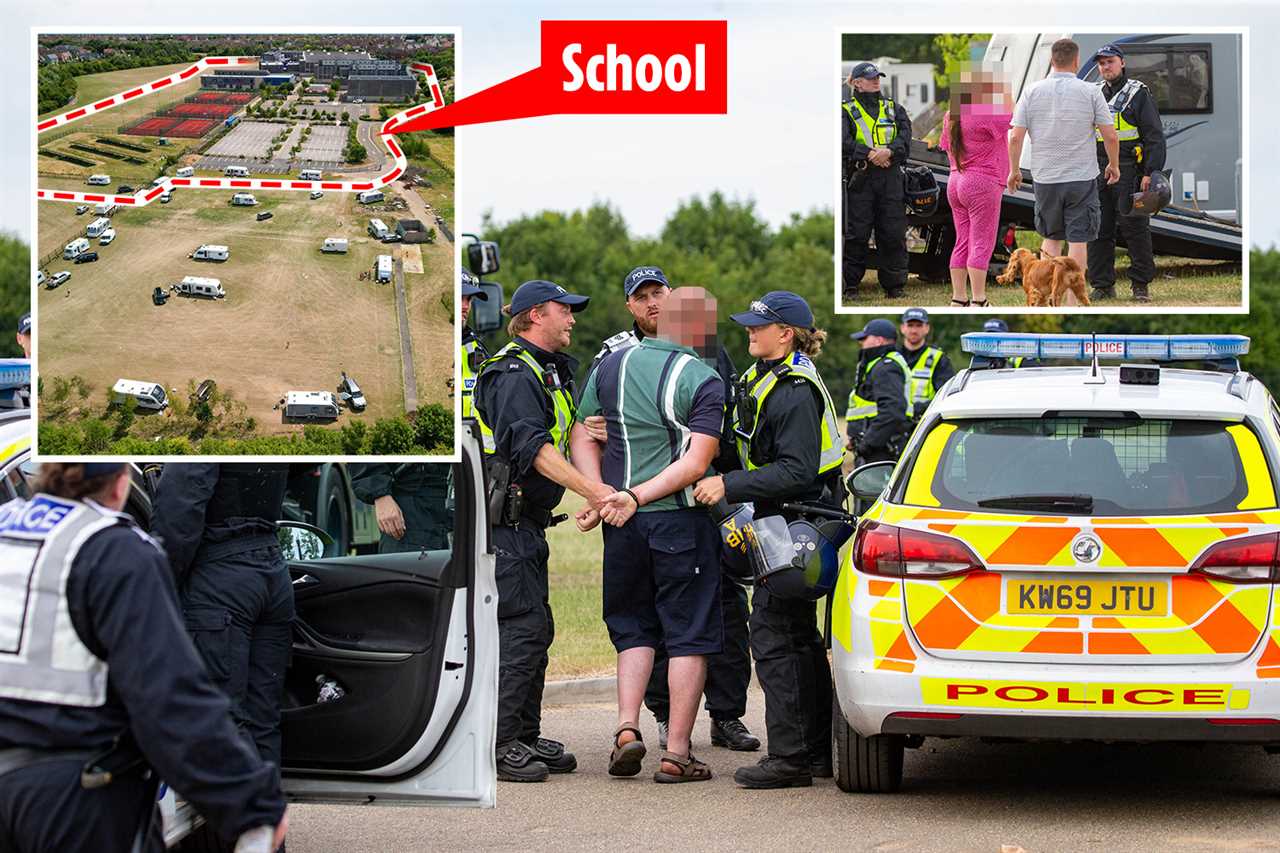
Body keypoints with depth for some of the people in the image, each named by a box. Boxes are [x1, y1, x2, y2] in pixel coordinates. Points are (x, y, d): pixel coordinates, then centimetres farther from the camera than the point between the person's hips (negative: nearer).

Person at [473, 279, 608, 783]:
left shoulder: (549, 371, 20)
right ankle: (499, 745, -13)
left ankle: (525, 737, 19)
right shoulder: (515, 373, -14)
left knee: (535, 629, 12)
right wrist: (589, 490, -32)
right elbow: (533, 447, -26)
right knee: (523, 627, -13)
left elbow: (562, 436, 25)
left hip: (527, 522, 11)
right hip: (504, 519, -11)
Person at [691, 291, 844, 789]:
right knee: (799, 637, 14)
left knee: (772, 635, -10)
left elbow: (796, 472, -25)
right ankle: (817, 750, 21)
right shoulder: (761, 379, 13)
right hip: (778, 525, 11)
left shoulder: (797, 393, -18)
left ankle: (789, 756, -8)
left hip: (798, 523, -11)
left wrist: (729, 486, -25)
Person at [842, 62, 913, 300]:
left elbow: (905, 136, 3)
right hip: (860, 179, -3)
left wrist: (889, 151, -16)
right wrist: (870, 154, -18)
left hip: (891, 179, 3)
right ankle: (850, 285, 3)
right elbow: (843, 142, -8)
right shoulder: (847, 111, 6)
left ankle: (894, 285, 7)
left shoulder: (893, 109, 17)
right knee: (856, 235, -2)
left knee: (893, 234, 2)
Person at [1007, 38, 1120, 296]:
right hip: (1082, 178, -2)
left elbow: (1015, 138, -4)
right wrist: (1114, 165, 12)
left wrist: (1014, 170, 9)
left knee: (1051, 237, 16)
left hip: (1045, 178, 2)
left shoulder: (1032, 92, -2)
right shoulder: (1090, 92, -6)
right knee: (1078, 240, 2)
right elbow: (1110, 136, -5)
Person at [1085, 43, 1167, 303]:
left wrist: (1151, 172, -12)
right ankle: (1103, 285, 10)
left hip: (1128, 173, -5)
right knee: (1098, 231, 4)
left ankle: (1141, 285, 1)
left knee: (1134, 228, -5)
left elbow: (1154, 135, -3)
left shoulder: (1138, 93, 1)